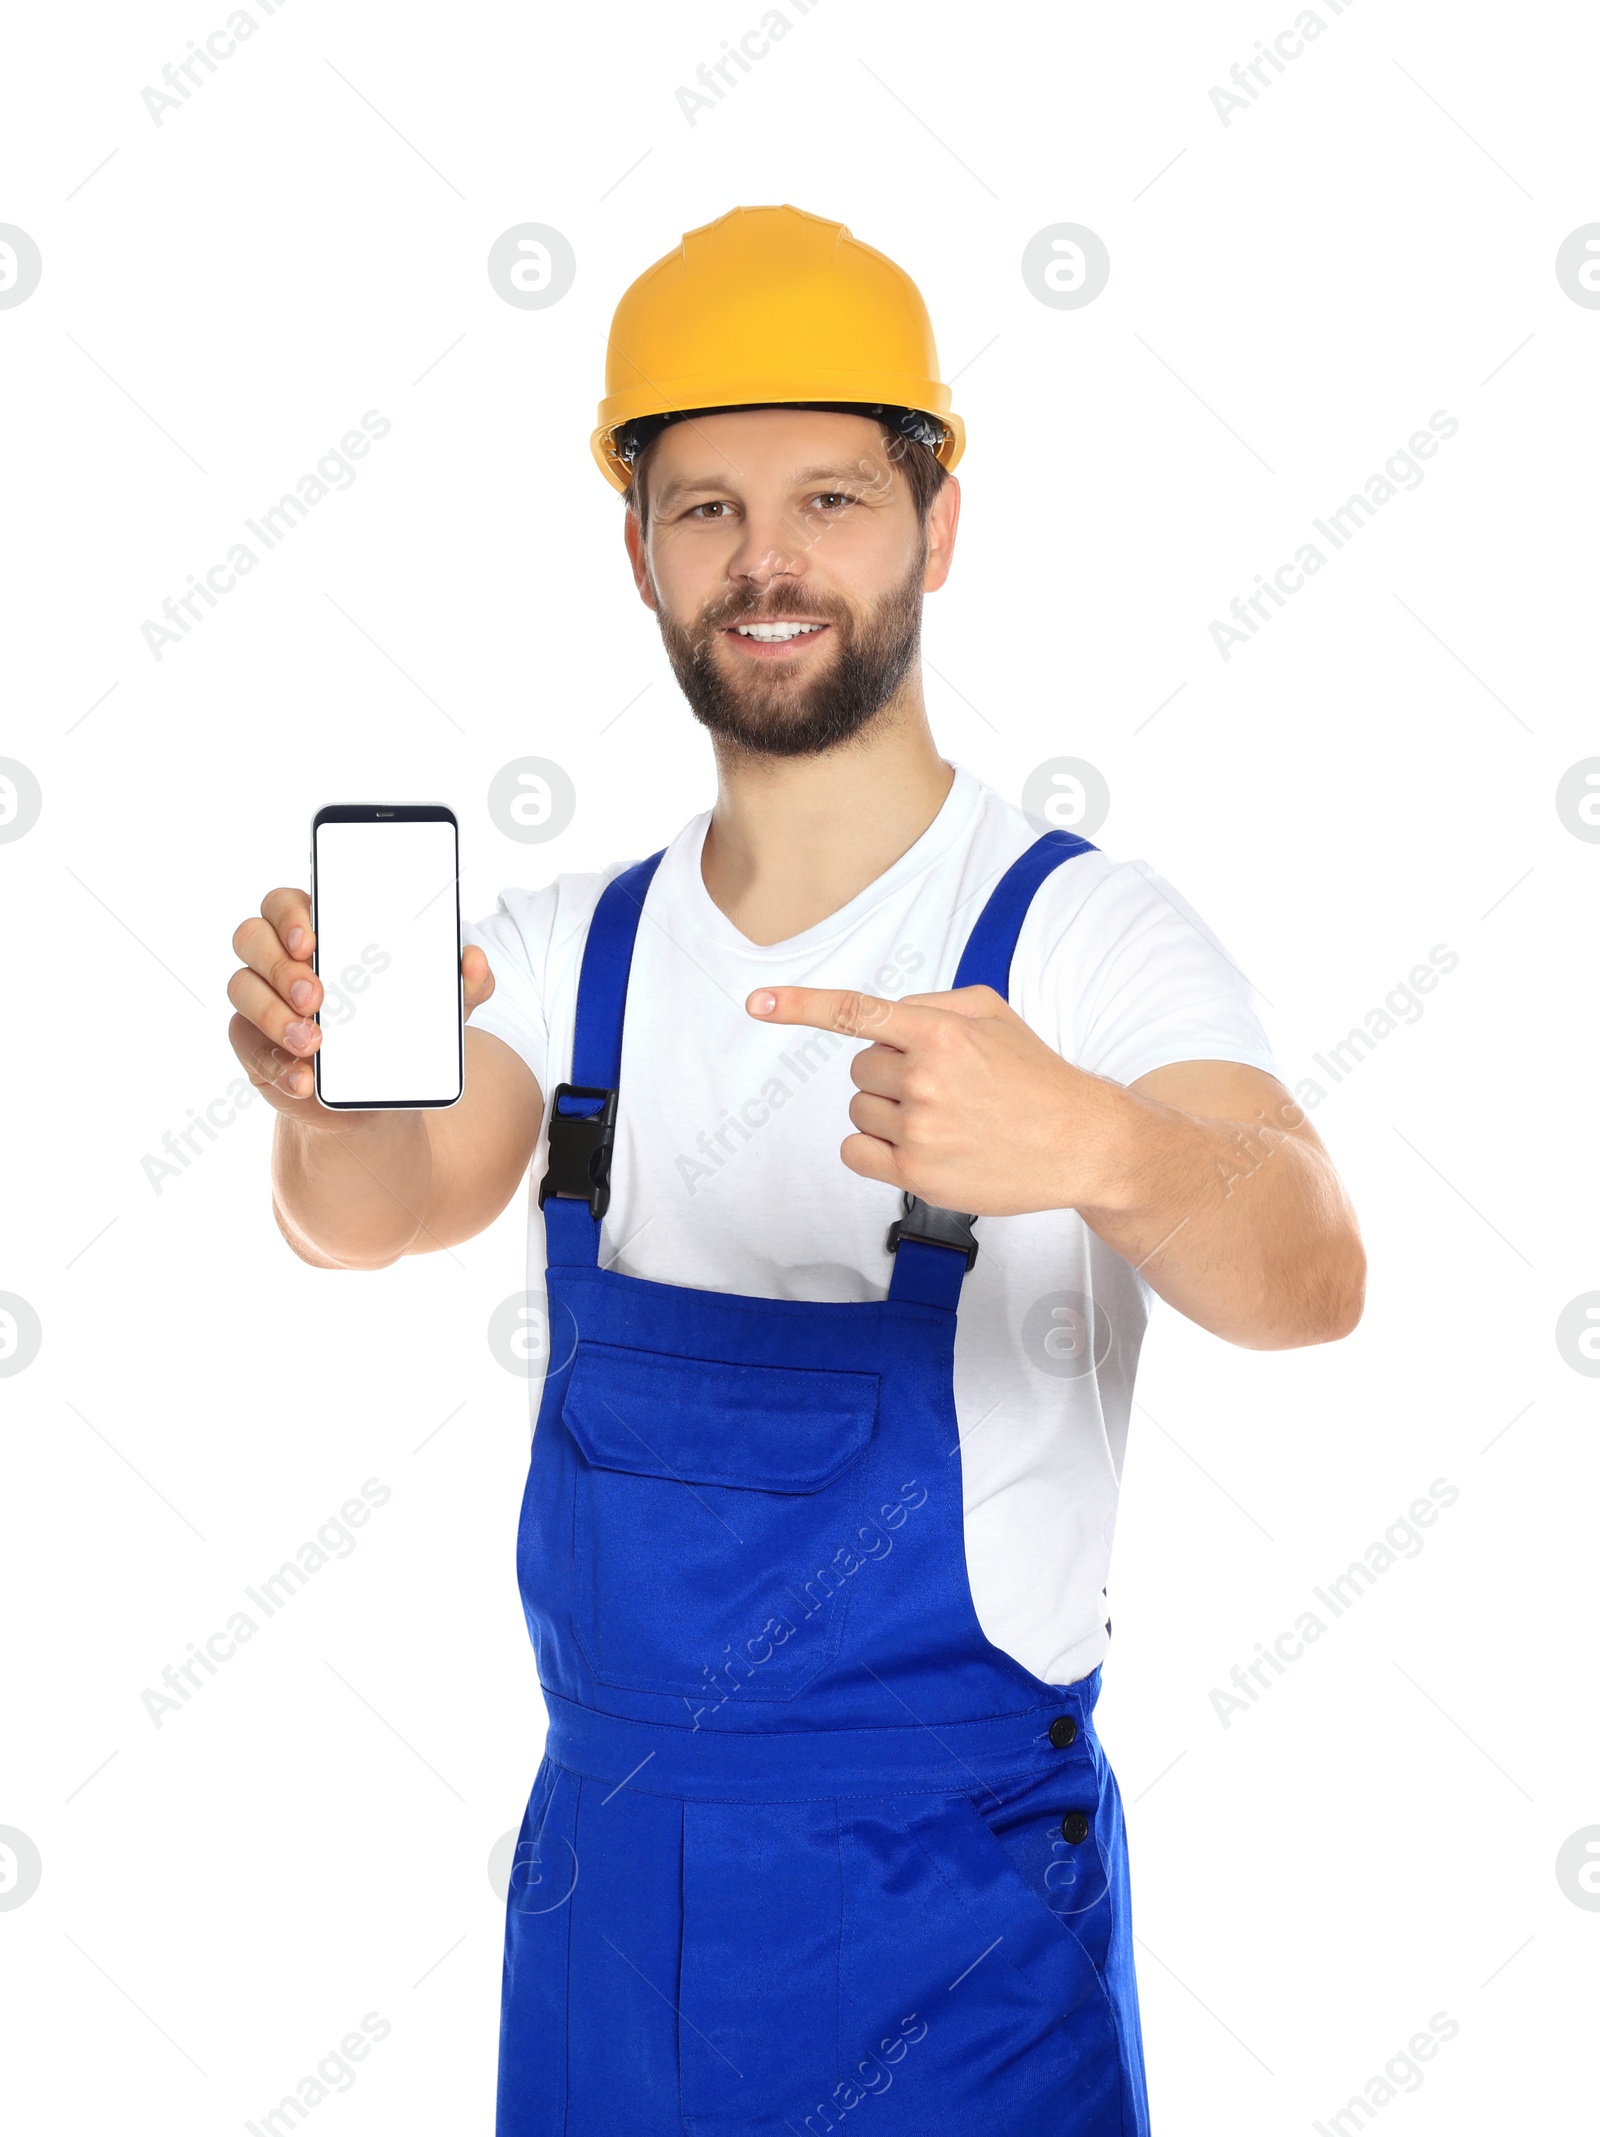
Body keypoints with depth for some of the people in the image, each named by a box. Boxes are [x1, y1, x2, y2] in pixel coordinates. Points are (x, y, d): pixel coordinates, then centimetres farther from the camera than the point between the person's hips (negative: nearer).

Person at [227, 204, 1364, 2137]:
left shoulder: (1084, 933, -12)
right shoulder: (573, 949, 3)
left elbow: (1311, 1284, -27)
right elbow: (383, 1216, -12)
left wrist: (1091, 1145, -48)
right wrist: (328, 1096, -35)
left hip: (944, 1904, -4)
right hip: (598, 1861, 5)